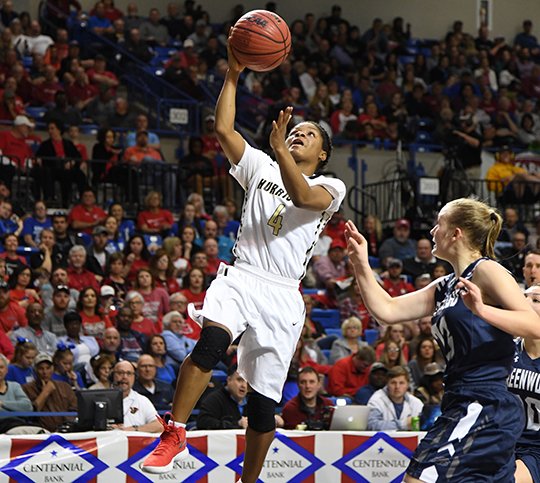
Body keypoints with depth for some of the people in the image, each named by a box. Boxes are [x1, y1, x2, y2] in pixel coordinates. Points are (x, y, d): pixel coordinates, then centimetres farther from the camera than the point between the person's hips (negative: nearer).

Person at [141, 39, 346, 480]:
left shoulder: (330, 188, 11)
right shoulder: (262, 167, 20)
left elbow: (302, 196, -13)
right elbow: (224, 130, 7)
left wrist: (280, 149, -24)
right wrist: (233, 75, 1)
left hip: (281, 294, 0)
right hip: (240, 276, 1)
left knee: (264, 401, 2)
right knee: (212, 341, -32)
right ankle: (174, 436, -28)